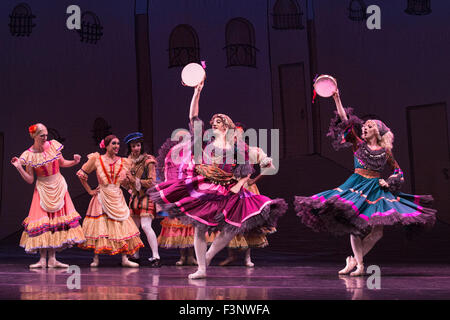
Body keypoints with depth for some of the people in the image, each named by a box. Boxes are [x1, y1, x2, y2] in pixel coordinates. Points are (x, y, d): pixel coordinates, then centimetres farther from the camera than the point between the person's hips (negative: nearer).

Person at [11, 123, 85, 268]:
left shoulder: (53, 145, -3)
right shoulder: (29, 155, -10)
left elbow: (62, 163, 13)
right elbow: (30, 180, -8)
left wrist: (74, 162, -5)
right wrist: (19, 168, -22)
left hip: (59, 187, 3)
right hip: (43, 189, -3)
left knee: (57, 220, 1)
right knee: (43, 222, -8)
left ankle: (52, 259, 7)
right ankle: (43, 259, -1)